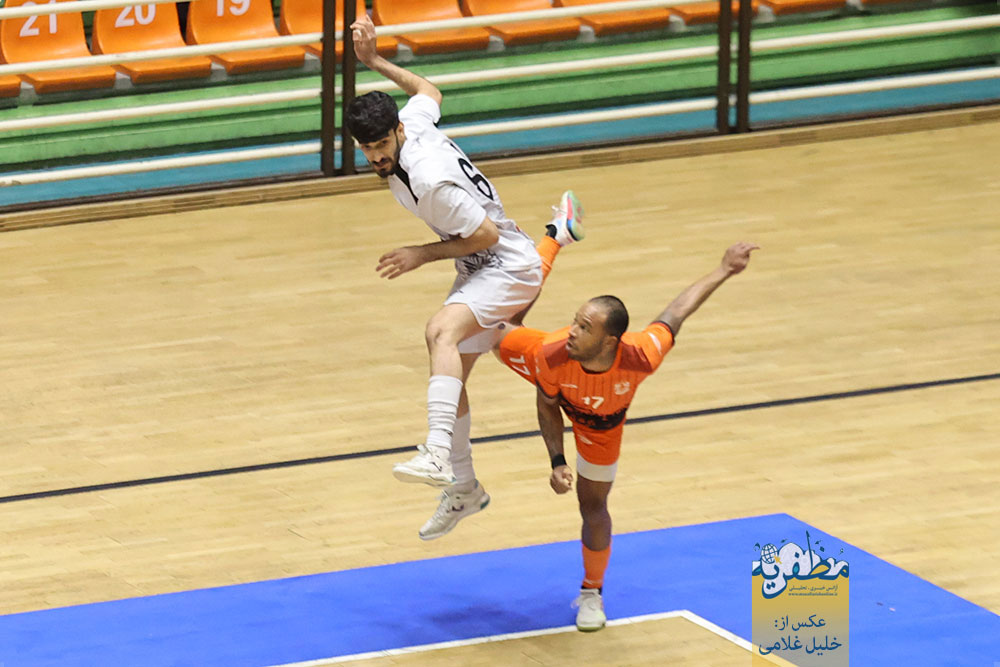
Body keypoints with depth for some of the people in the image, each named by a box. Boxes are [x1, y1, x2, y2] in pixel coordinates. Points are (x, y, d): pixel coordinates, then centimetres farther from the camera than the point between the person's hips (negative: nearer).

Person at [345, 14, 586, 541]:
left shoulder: (430, 183, -31)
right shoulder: (413, 122, -8)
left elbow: (486, 234, -22)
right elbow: (427, 91, 16)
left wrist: (422, 255, -17)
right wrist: (373, 60, 12)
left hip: (505, 266, -10)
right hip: (482, 273, 10)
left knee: (441, 333, -37)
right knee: (452, 376, 15)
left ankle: (437, 454, -52)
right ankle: (463, 487, 30)